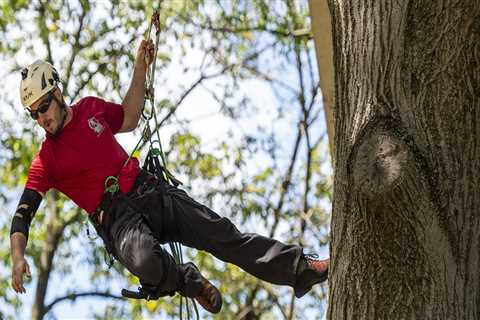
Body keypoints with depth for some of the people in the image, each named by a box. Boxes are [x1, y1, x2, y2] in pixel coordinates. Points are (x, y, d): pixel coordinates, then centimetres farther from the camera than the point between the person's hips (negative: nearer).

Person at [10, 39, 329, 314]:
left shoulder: (90, 108, 11)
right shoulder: (45, 160, -2)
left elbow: (129, 119, 28)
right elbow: (22, 215, -7)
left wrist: (140, 70, 18)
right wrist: (18, 257, -24)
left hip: (151, 192, 5)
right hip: (116, 218, -4)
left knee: (222, 233, -8)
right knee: (145, 262, -36)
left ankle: (299, 267, -6)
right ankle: (189, 282, -4)